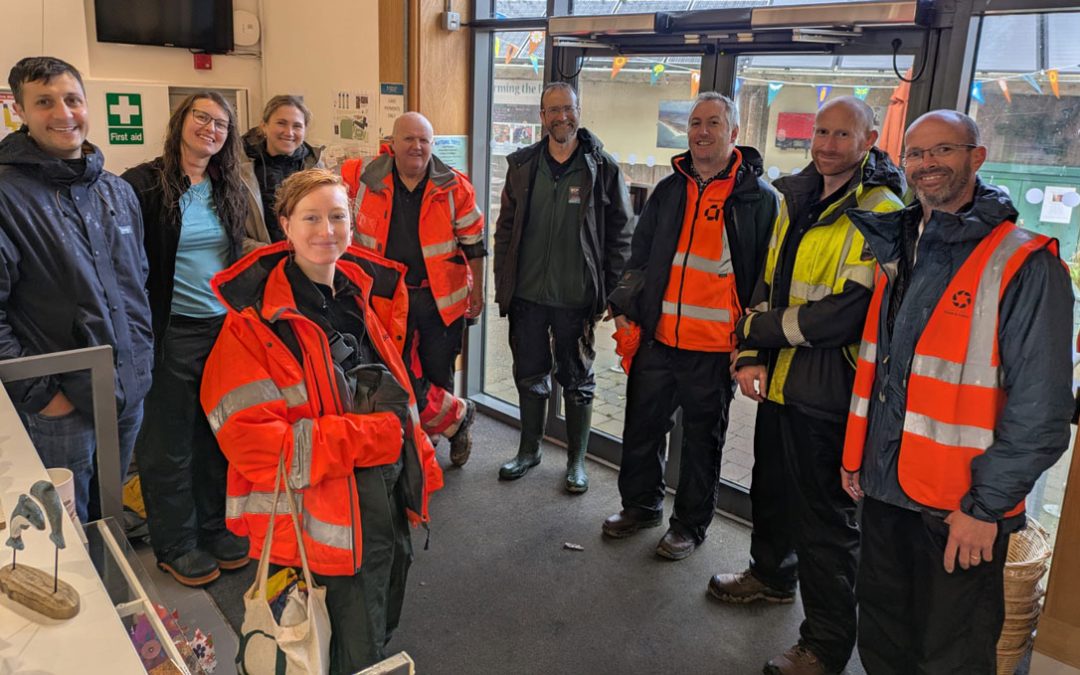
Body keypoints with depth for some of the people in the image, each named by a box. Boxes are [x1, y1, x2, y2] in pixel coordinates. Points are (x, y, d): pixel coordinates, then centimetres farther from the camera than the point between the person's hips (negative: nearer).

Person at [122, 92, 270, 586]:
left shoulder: (232, 188, 8)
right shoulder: (143, 185, -8)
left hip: (227, 328, 5)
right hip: (172, 333, -5)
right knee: (170, 443, 8)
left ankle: (215, 527, 32)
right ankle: (176, 544, 24)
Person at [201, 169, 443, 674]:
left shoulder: (367, 295, 5)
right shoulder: (258, 320, -16)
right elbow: (246, 437, -23)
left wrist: (416, 459, 11)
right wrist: (368, 438, -23)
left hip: (391, 497, 7)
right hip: (330, 513, -7)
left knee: (382, 634, 24)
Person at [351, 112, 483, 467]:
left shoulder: (454, 187, -3)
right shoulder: (370, 182, 0)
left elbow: (472, 243, 4)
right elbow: (358, 236, 10)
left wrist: (477, 290, 5)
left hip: (441, 296, -1)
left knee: (438, 374, 10)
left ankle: (429, 437, 32)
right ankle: (457, 416, 17)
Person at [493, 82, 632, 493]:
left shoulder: (602, 168, -3)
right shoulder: (522, 165, 5)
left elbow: (620, 232, -1)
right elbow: (505, 228, 9)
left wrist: (610, 290, -6)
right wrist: (503, 285, 4)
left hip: (577, 297, -3)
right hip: (527, 294, 3)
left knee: (577, 381, 10)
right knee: (530, 377, 15)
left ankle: (577, 460, 25)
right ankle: (529, 450, 33)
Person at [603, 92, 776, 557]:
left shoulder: (758, 198, -4)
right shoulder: (670, 190, 10)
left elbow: (766, 276, -4)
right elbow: (640, 256, 16)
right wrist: (625, 306, 7)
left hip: (714, 348, -4)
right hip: (657, 339, 5)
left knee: (703, 439, 10)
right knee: (642, 427, 15)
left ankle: (690, 524, 28)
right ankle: (641, 505, 36)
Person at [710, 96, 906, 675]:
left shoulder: (882, 214, -15)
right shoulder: (795, 199, 10)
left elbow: (845, 314, -22)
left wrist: (758, 328, -13)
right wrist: (750, 356, 0)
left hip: (830, 392, -8)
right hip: (779, 381, 8)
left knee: (825, 517, 3)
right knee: (772, 489, 24)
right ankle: (772, 575, 49)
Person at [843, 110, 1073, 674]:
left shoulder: (1024, 264, -13)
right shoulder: (896, 252, 10)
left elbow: (1040, 406, -16)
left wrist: (987, 505, -16)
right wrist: (855, 455, 13)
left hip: (961, 512, -6)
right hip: (883, 490, 6)